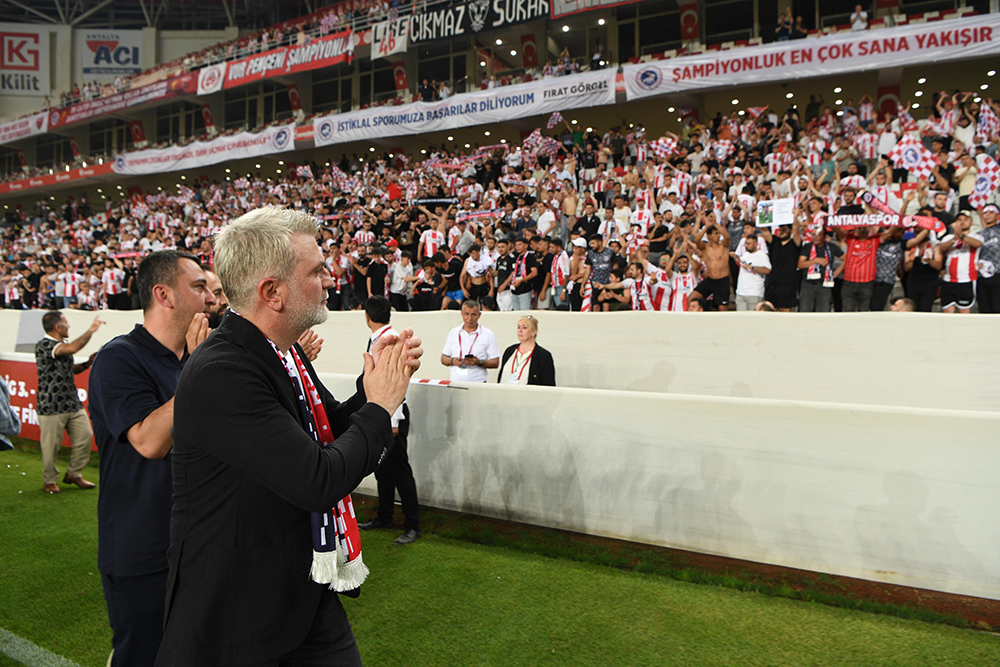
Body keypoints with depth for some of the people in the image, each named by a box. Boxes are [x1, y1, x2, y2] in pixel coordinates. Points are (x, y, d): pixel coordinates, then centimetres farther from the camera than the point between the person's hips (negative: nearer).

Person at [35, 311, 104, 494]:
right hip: (51, 407, -8)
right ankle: (50, 480, 21)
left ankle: (73, 474, 19)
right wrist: (91, 330, -23)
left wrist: (86, 364, 8)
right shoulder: (43, 346, -14)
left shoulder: (62, 346, 16)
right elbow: (72, 348, -30)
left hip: (73, 403, 8)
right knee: (51, 446, 2)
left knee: (85, 436, 3)